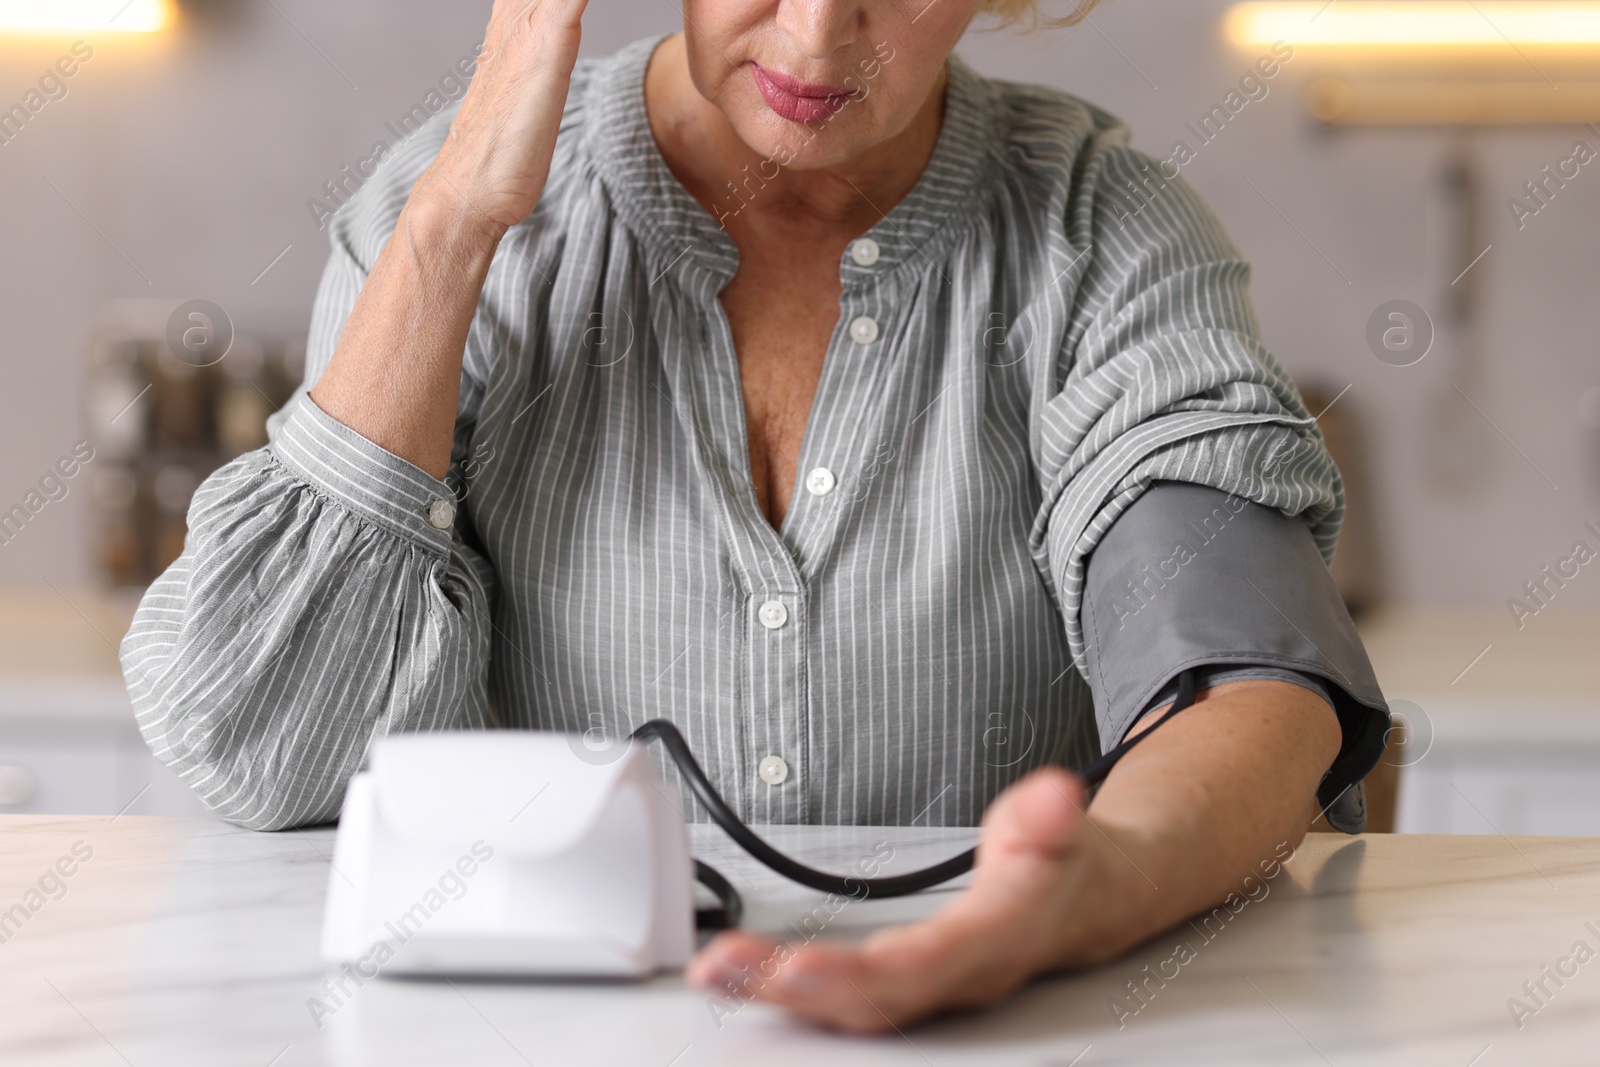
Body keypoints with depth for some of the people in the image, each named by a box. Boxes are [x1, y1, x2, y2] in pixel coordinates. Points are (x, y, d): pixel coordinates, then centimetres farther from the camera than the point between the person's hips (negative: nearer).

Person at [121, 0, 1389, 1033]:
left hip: (995, 1028, 1)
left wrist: (1096, 887, -37)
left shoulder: (1101, 231, -1)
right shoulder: (457, 214, -1)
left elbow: (1261, 690, -14)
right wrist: (461, 214, -12)